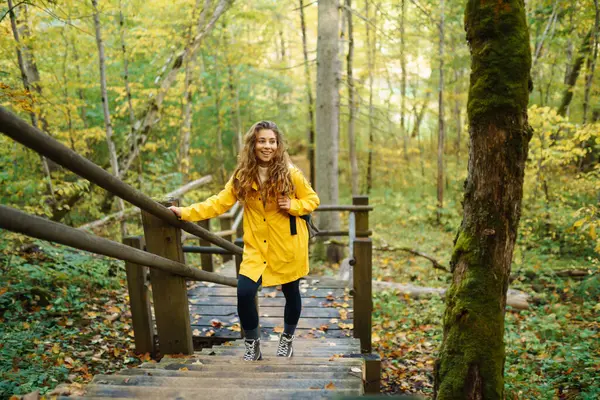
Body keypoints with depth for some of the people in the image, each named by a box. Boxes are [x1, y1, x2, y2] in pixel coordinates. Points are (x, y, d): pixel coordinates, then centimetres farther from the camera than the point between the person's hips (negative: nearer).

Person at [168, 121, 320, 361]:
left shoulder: (290, 173, -10)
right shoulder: (242, 176, -3)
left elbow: (312, 199, 0)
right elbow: (220, 202, -3)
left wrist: (293, 205, -20)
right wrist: (186, 213, -11)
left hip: (288, 246, -1)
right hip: (257, 247, 2)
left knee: (290, 292, 12)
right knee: (244, 292, -10)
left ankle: (287, 340, 38)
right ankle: (252, 345, 14)